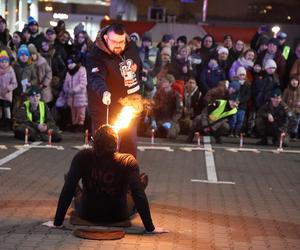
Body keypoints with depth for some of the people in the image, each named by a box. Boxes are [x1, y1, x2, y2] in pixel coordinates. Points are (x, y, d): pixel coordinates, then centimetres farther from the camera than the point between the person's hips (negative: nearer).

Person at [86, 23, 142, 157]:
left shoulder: (132, 48, -2)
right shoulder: (96, 56, -23)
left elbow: (139, 69, 16)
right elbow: (96, 78, -40)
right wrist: (104, 92, -61)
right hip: (106, 112, -6)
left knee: (130, 145, 18)